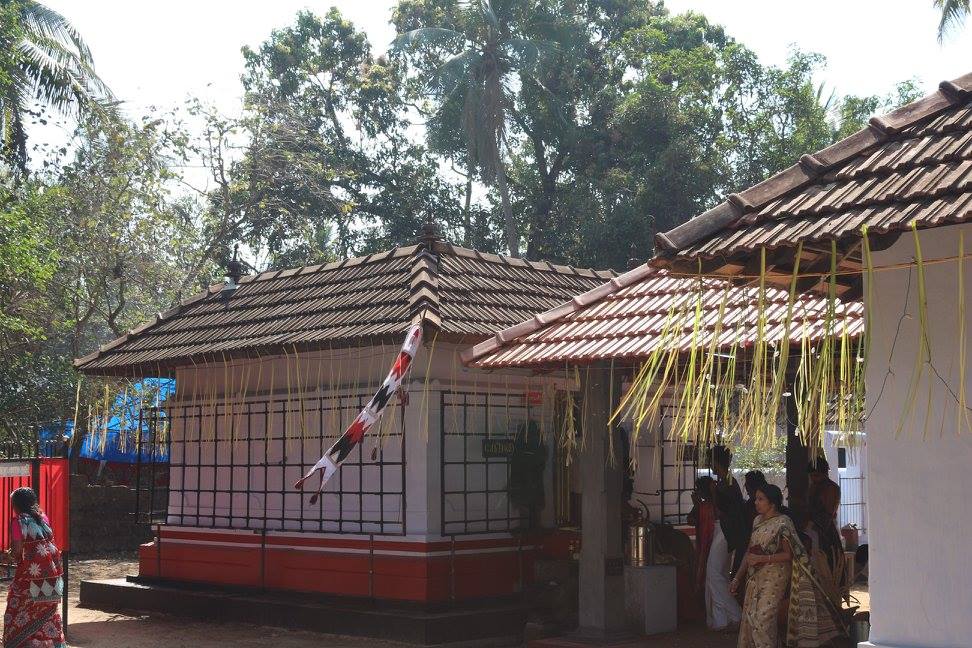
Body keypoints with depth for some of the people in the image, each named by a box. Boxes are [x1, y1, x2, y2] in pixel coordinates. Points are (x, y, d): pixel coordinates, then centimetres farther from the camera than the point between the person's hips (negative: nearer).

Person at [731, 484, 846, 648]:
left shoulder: (782, 522, -10)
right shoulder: (757, 521, 11)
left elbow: (788, 554, -14)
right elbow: (749, 552, 16)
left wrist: (761, 558, -19)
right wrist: (737, 578, 14)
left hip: (775, 576, -7)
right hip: (755, 578, 7)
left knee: (763, 617, -15)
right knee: (749, 617, 6)